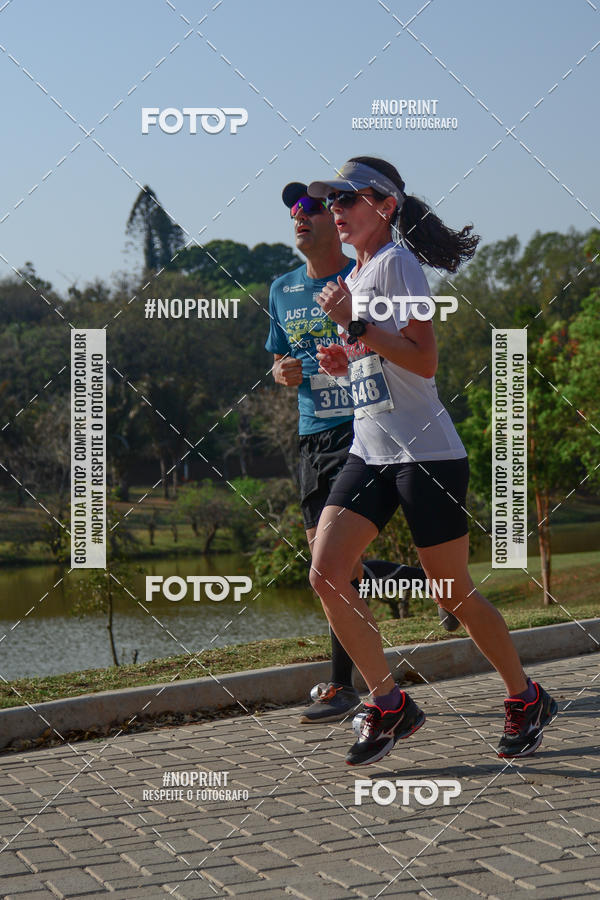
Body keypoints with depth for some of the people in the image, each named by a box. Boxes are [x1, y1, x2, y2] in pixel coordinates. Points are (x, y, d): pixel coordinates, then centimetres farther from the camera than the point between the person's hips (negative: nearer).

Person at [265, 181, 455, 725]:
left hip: (364, 429, -7)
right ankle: (434, 579, 25)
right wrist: (283, 372, 0)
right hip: (313, 434, 7)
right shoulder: (283, 291, 14)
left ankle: (342, 684, -5)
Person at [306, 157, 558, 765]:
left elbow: (423, 360, -20)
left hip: (426, 452, -8)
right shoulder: (354, 276, 16)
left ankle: (526, 699, 20)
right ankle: (389, 704, 3)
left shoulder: (396, 262, -10)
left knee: (453, 592, 0)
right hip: (370, 453, 8)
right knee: (326, 573, -7)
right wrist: (344, 361, 7)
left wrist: (352, 324, -22)